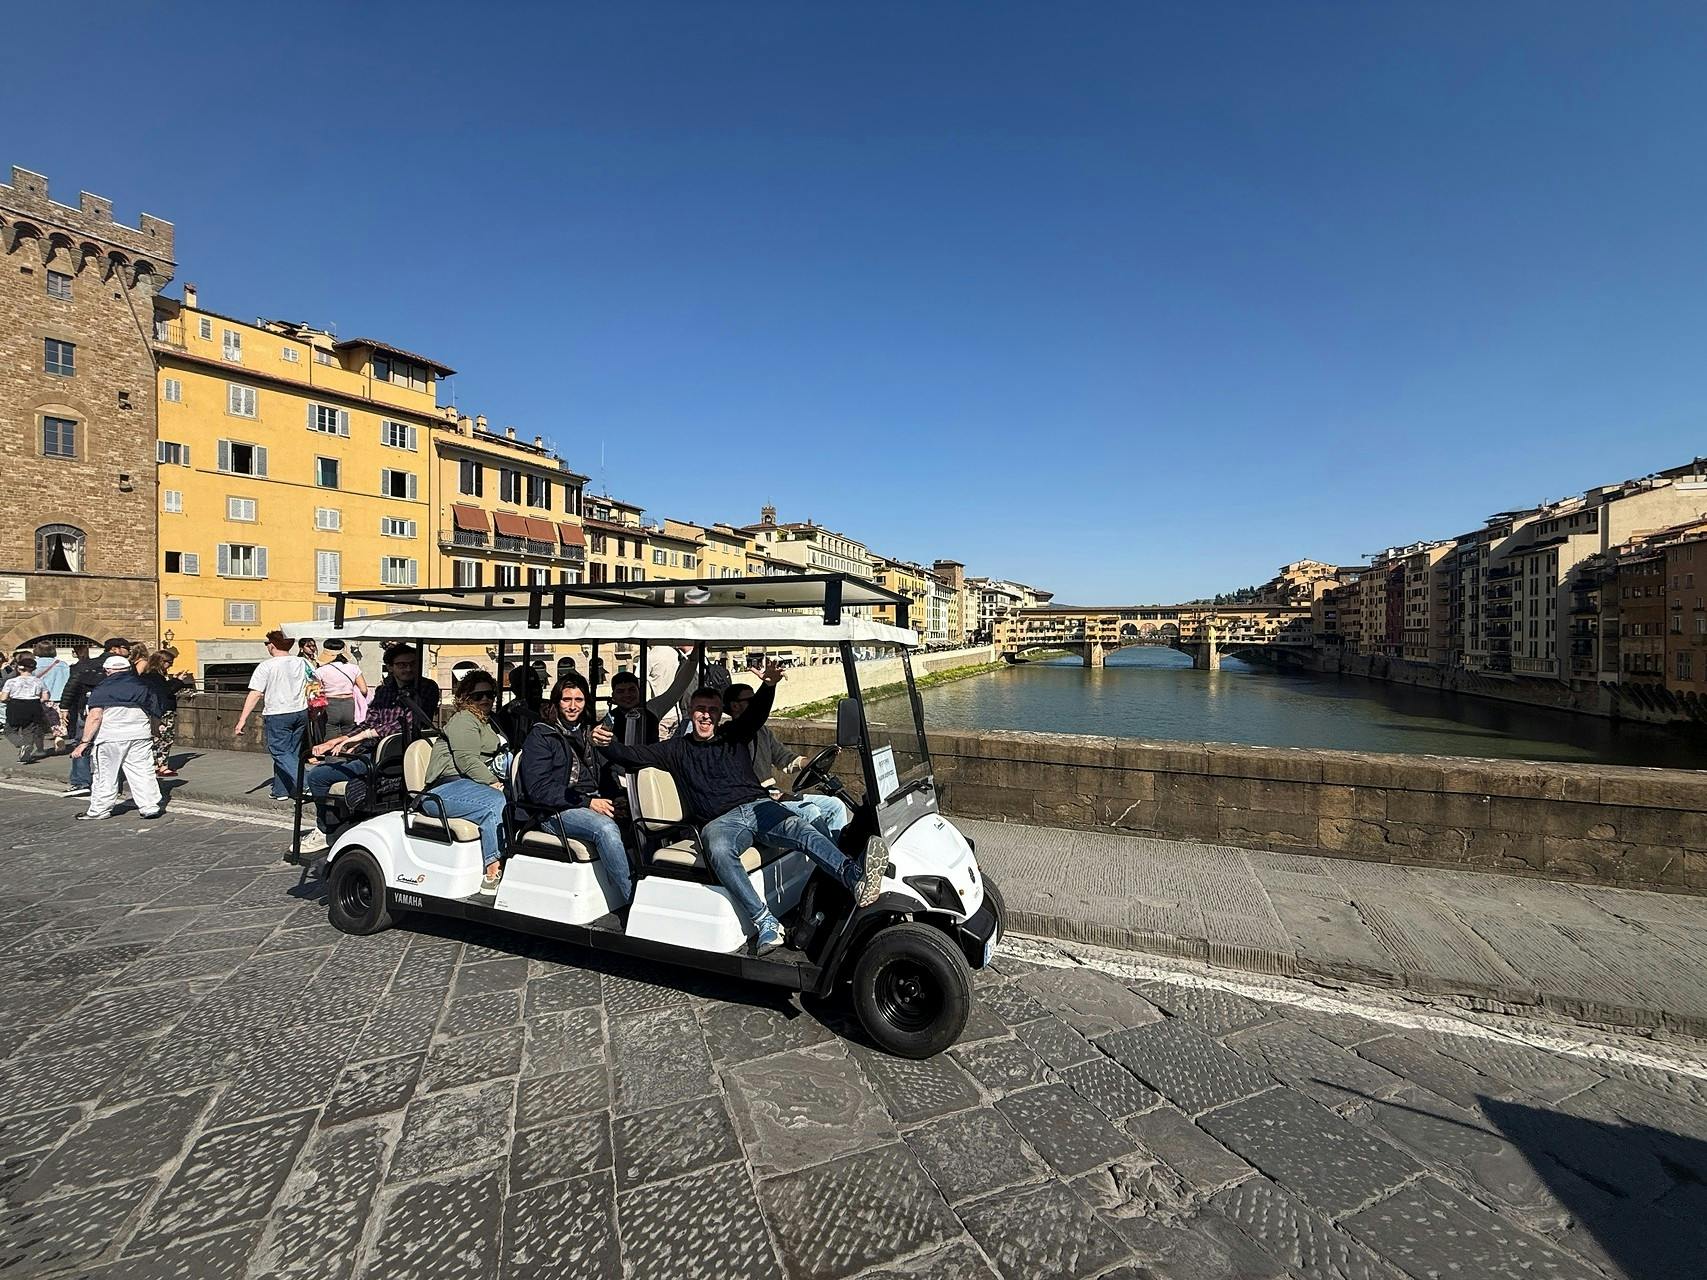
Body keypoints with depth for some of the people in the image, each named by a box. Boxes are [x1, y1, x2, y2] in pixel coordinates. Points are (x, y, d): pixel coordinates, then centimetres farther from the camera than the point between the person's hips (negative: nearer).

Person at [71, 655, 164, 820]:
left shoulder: (102, 688, -5)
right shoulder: (142, 686, 8)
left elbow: (95, 717, -12)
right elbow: (153, 714, 13)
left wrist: (84, 741, -8)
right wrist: (152, 734, 27)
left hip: (110, 737, -3)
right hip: (139, 734, 3)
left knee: (106, 775, 7)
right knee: (143, 771, 5)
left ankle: (100, 810, 16)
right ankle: (150, 807, 4)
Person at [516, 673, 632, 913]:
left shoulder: (589, 734, 20)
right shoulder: (540, 736, 0)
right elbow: (538, 790, -10)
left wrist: (604, 801, -2)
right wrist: (586, 802, -18)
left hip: (592, 806, 6)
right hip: (554, 813, -6)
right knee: (605, 828, -34)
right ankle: (634, 900, -32)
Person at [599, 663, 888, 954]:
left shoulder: (734, 736, 19)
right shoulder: (677, 749, 21)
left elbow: (757, 711, 1)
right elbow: (631, 755, 16)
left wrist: (769, 685, -21)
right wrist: (605, 744, -6)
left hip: (758, 807, 1)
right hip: (720, 822, -1)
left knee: (799, 828, -31)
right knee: (718, 849, -38)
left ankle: (856, 880, -50)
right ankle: (766, 924, -42)